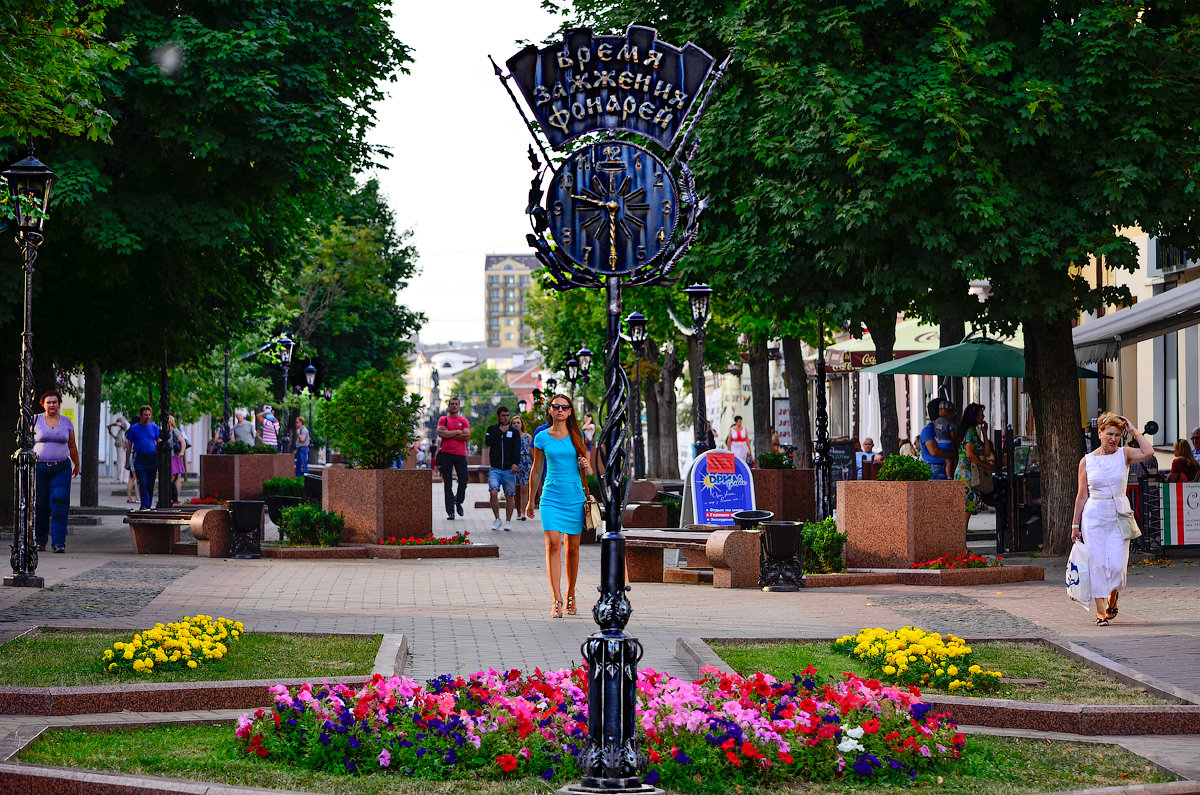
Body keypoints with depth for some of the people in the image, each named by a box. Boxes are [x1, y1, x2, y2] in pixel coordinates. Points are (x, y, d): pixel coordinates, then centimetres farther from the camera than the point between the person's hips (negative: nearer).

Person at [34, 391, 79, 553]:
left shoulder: (67, 422, 10)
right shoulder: (36, 421, 5)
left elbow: (72, 447, 19)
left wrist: (76, 465, 27)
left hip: (61, 468, 0)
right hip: (39, 468, 0)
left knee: (60, 505, -11)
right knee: (39, 506, 2)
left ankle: (59, 542, -13)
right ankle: (39, 541, 17)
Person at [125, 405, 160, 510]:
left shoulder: (154, 427, 8)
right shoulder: (133, 429, 3)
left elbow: (159, 443, 13)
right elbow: (128, 446, 6)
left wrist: (160, 459, 8)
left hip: (152, 458, 2)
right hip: (140, 458, -2)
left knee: (151, 484, 4)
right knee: (142, 483, -13)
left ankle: (148, 506, 13)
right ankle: (145, 505, -16)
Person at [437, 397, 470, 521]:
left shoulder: (464, 420, 9)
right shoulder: (443, 419, 8)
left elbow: (467, 436, -5)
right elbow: (441, 433, -9)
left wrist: (449, 434, -7)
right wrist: (457, 432, -7)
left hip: (460, 454, 1)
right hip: (446, 454, -1)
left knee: (463, 481, -5)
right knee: (447, 484, 0)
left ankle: (458, 502, 21)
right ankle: (450, 511, 1)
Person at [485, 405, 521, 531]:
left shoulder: (514, 431, 9)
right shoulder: (492, 429, 11)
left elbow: (517, 449, -2)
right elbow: (488, 442, -6)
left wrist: (516, 463, -18)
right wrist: (500, 431, -7)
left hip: (509, 470, 0)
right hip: (495, 469, 0)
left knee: (509, 496, 3)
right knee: (493, 492, -16)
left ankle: (508, 521, 16)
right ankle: (497, 519, -1)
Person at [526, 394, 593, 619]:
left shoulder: (577, 435, 7)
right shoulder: (542, 438, 5)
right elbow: (537, 471, 12)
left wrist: (586, 466, -6)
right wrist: (531, 501, 16)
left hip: (575, 496, 1)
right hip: (551, 496, -1)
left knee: (572, 548, 6)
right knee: (552, 544, -15)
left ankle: (570, 595, 21)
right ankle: (556, 600, -18)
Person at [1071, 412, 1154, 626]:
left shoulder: (1124, 454, 2)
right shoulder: (1087, 461, 3)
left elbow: (1148, 452, -19)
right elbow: (1082, 495, 7)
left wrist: (1134, 431, -8)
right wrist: (1075, 525, 8)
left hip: (1119, 514, 0)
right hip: (1094, 515, 0)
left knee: (1116, 564, -6)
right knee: (1097, 563, -3)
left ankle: (1112, 596, 25)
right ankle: (1100, 611, 4)